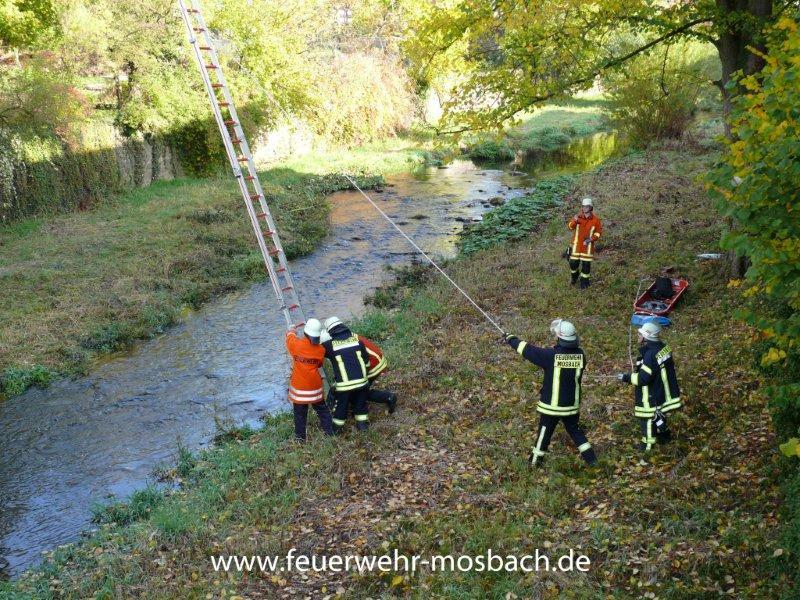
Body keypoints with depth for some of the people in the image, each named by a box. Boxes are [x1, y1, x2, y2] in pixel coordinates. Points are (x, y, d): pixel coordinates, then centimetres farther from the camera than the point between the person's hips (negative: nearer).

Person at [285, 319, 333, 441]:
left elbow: (290, 335, 9)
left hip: (299, 386, -1)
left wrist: (292, 331, 30)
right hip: (315, 386, 1)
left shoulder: (296, 344, -14)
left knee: (300, 413, 11)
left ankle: (300, 437, 19)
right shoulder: (321, 350, -8)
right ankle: (329, 431, 26)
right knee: (322, 409, 19)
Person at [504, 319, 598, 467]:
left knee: (545, 432, 13)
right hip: (572, 405, 3)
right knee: (575, 430, 22)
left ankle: (536, 459, 27)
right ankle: (590, 457, 22)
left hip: (552, 405, -3)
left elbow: (528, 350, -13)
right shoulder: (580, 355, -11)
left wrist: (511, 339, 2)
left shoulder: (551, 355, -23)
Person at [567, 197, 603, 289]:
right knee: (573, 262, 6)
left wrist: (591, 239, -15)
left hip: (588, 245, -2)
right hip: (577, 244, 2)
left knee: (586, 264, 2)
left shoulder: (595, 219, -8)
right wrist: (575, 221, -24)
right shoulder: (578, 216, -4)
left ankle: (584, 281, 22)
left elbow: (599, 232, 0)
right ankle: (574, 276, 36)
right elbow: (570, 227, -4)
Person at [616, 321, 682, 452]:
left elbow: (643, 378, -29)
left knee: (648, 416, 7)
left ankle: (648, 443, 20)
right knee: (659, 414, 27)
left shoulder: (650, 355, -30)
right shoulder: (662, 347, -2)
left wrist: (626, 377, -18)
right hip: (662, 389, 9)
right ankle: (664, 435, 44)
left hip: (652, 395, -9)